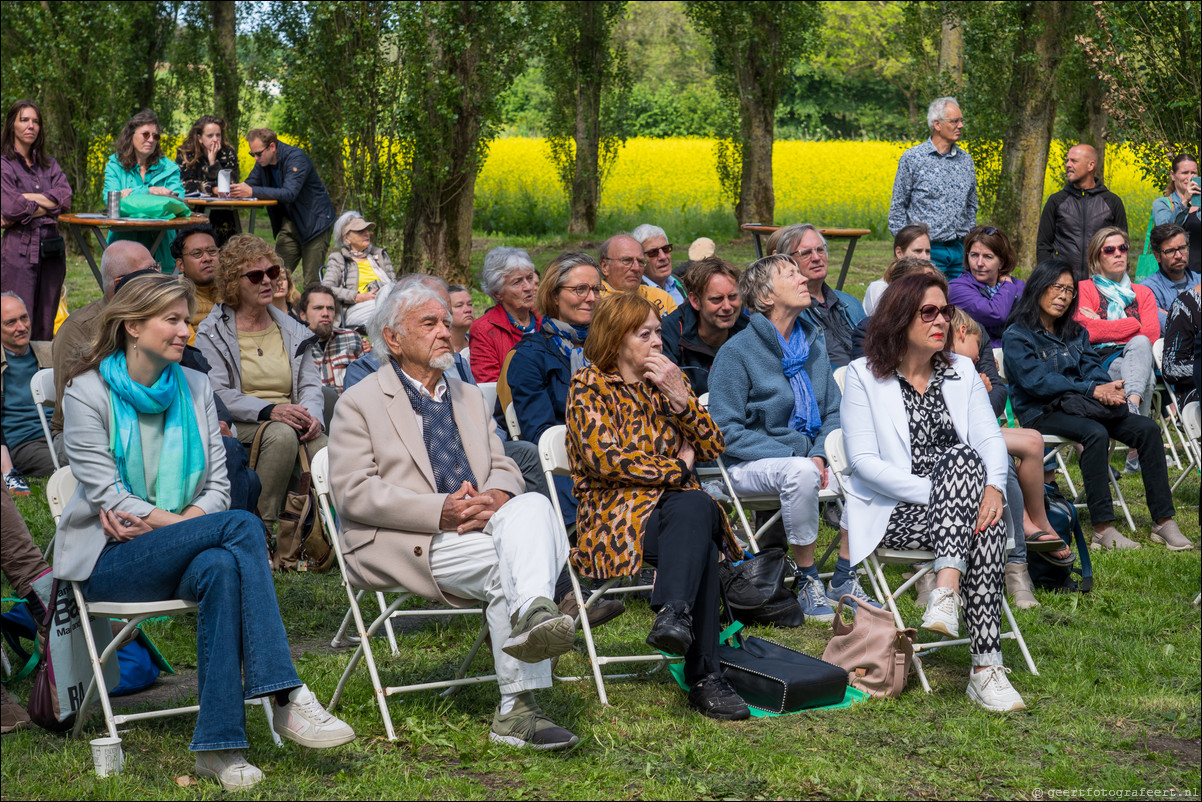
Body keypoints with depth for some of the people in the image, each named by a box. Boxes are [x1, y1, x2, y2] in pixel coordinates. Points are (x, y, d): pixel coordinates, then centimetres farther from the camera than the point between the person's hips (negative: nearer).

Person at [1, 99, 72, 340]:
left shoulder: (49, 165, 17)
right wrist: (49, 204, -2)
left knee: (45, 328, 6)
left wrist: (28, 198, -8)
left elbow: (65, 198, 1)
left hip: (51, 247, 5)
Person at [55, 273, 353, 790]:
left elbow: (217, 486, 6)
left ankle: (218, 745, -36)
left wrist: (153, 521, -13)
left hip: (178, 555, 4)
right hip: (108, 560, -4)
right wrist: (179, 525, -20)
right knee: (242, 526, -30)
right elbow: (107, 495, -10)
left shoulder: (195, 388, 11)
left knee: (221, 567, -35)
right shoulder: (88, 392, -3)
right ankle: (287, 698, -36)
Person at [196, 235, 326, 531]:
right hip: (239, 428, -4)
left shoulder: (292, 330, 20)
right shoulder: (212, 333, 4)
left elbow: (310, 384, 15)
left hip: (291, 421, 4)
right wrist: (269, 410, -21)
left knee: (324, 450, -31)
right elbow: (216, 394, -7)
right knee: (282, 434, -37)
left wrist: (312, 414, -9)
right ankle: (261, 528, -31)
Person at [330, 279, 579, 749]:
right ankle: (517, 707, -34)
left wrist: (498, 495, -7)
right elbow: (354, 494, -7)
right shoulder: (359, 404, 5)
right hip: (409, 547, -5)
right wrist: (441, 511, -18)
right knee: (507, 565, -30)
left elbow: (504, 466, 21)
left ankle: (532, 613, -47)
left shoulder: (468, 397, 26)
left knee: (533, 507, -28)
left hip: (483, 525, 5)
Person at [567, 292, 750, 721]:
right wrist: (678, 467, -1)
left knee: (696, 510, -34)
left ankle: (674, 615, -51)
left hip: (675, 505, 5)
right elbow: (608, 460, -10)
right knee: (699, 526, -35)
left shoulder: (667, 379, 20)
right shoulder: (588, 386, 3)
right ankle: (705, 677, -42)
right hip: (616, 516, -5)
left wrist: (680, 397, -3)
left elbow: (713, 447, 12)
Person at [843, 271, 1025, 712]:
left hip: (962, 506, 4)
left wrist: (993, 488, -19)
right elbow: (864, 461, -9)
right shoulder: (864, 376, 1)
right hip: (894, 514, -4)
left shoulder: (962, 371, 15)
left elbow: (990, 439, 3)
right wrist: (934, 492, -19)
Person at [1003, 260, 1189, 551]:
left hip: (1080, 407, 7)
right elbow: (1036, 381, -15)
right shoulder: (1016, 336, -4)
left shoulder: (1075, 331, 19)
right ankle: (1102, 530, -35)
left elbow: (1092, 367, 8)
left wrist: (1109, 390, -17)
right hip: (1040, 413, -7)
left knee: (1147, 428, -15)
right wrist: (1092, 390, -21)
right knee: (1095, 433, -35)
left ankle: (1164, 522, -18)